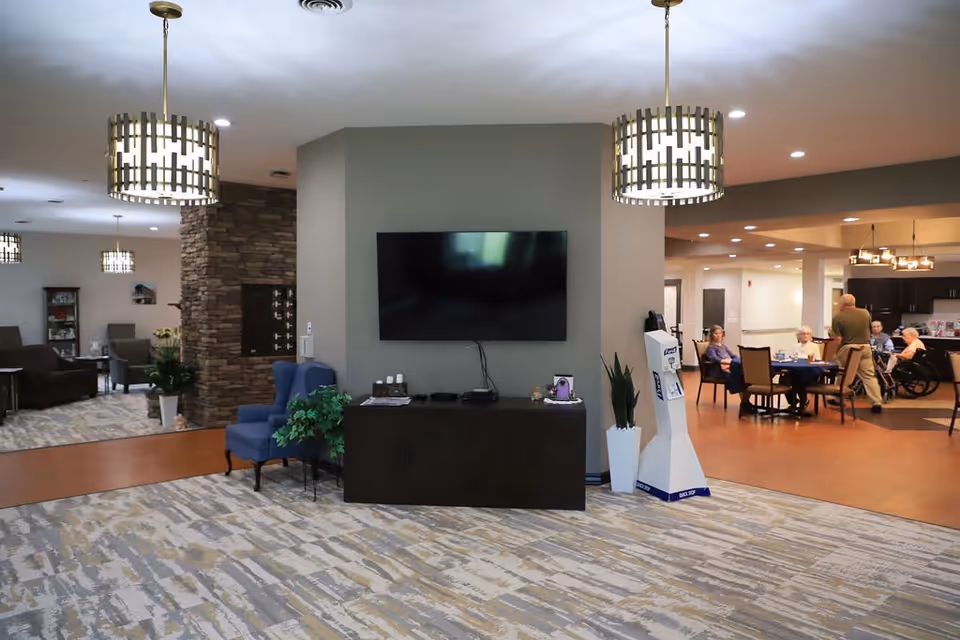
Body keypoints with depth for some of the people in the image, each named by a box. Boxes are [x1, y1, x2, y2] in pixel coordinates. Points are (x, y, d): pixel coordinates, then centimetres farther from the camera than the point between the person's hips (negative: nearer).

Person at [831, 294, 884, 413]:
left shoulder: (838, 317, -9)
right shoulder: (865, 313, 4)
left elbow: (838, 339, -11)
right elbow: (869, 329, 17)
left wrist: (835, 352, 0)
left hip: (847, 349, -3)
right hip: (865, 347, 3)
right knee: (869, 376, 6)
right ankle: (877, 403, 2)